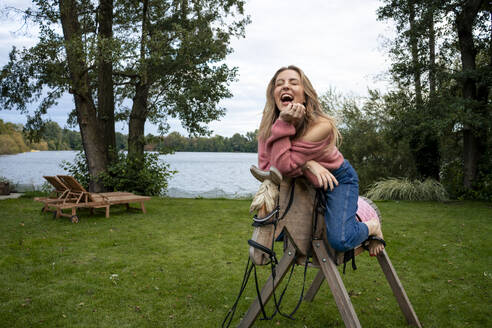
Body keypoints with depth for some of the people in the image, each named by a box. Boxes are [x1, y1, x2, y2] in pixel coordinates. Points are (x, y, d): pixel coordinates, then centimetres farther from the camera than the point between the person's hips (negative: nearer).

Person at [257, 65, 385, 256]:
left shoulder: (322, 126, -34)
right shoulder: (268, 124, -17)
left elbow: (283, 166, -36)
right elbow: (265, 167, -24)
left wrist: (284, 125, -42)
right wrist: (307, 164, -35)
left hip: (338, 179, -5)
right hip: (304, 183, 5)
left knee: (339, 241, -21)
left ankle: (372, 227, 13)